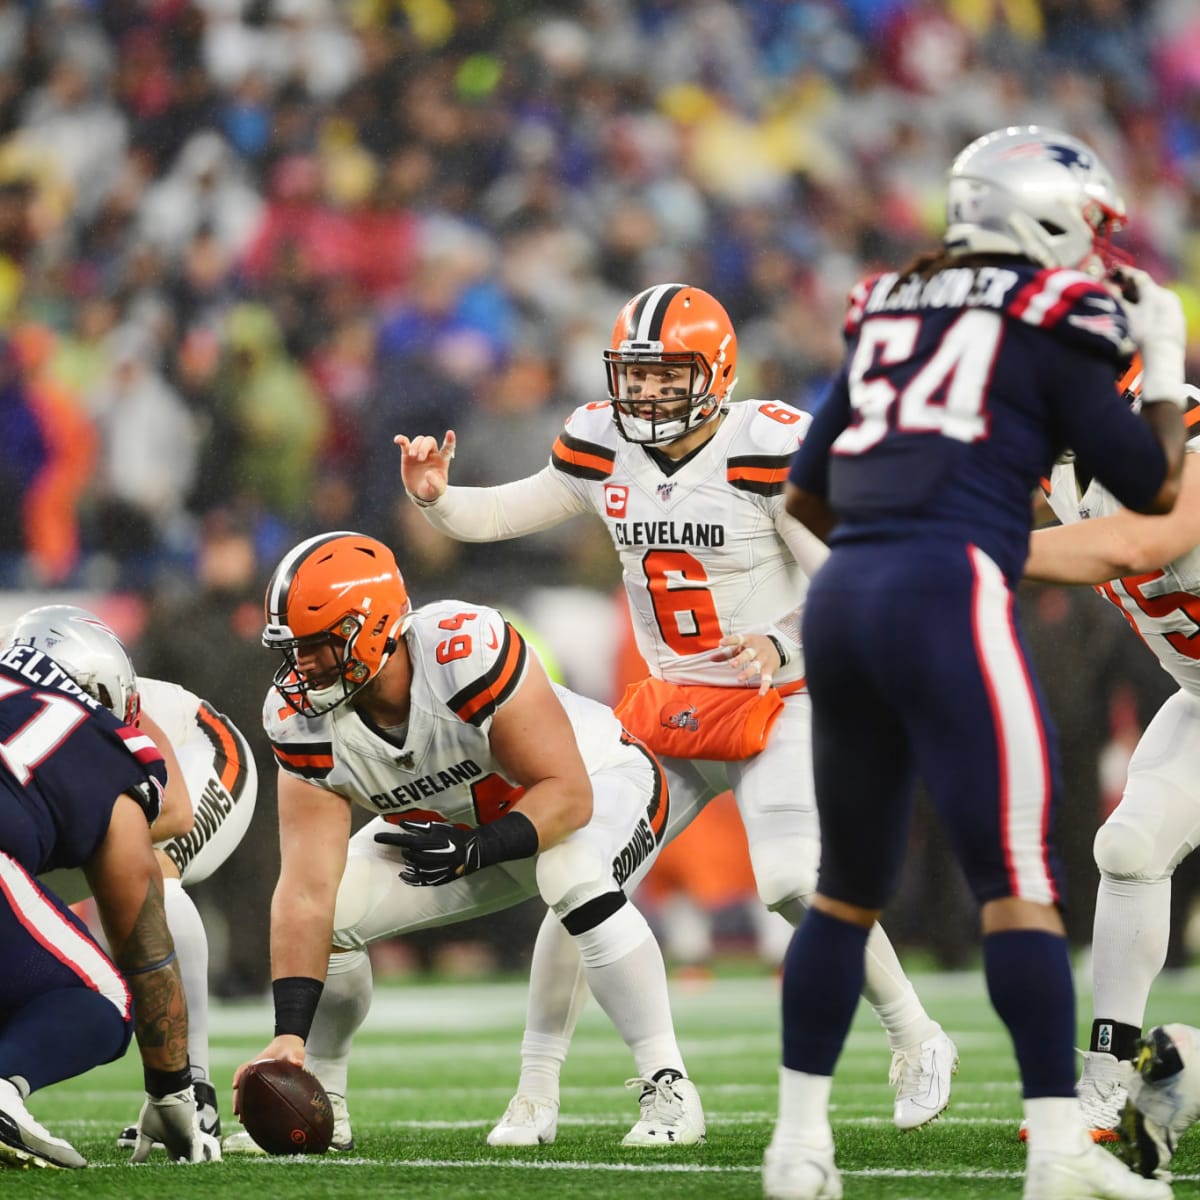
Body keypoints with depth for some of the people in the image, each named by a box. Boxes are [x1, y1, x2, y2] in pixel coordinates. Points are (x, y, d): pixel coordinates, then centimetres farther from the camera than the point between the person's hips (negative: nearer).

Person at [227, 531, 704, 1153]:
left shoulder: (465, 651, -39)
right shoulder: (302, 718, -23)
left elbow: (567, 794, -32)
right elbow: (307, 892, -24)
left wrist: (476, 849, -47)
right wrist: (288, 1035, -32)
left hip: (599, 783, -5)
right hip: (458, 823, 5)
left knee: (574, 875, -38)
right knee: (334, 909, -12)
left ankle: (667, 1087, -26)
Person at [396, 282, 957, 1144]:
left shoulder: (769, 451, -17)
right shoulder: (603, 449, -1)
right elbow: (504, 515, 10)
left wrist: (784, 644, -30)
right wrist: (435, 497, -9)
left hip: (777, 705, -5)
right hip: (670, 709, 5)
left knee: (796, 880, -23)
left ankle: (918, 1042, 0)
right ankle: (537, 1088, 9)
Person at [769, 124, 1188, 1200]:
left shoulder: (891, 311, 20)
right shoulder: (1053, 321, 3)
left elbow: (807, 491, 23)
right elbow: (1153, 487, 8)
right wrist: (1166, 364, 21)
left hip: (842, 596, 7)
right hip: (945, 594, -7)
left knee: (848, 882, 14)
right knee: (1017, 877, -6)